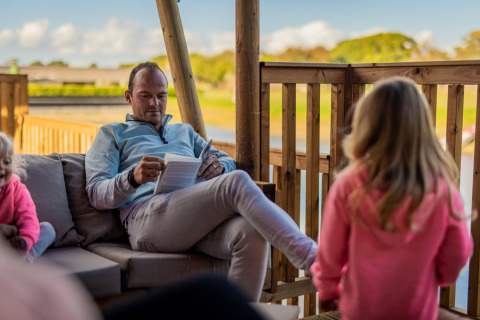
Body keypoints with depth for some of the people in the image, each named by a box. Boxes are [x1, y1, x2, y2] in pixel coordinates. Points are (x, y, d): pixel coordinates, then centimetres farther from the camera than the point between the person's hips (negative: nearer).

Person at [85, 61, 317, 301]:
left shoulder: (184, 131, 38)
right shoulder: (111, 134, 24)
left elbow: (228, 161, 30)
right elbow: (96, 194, 10)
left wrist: (219, 167, 2)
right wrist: (133, 178, -14)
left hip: (200, 215, 5)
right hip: (147, 216, -4)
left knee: (251, 232, -33)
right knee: (237, 183, -31)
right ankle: (311, 258, -42)